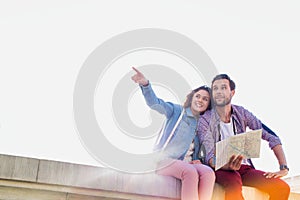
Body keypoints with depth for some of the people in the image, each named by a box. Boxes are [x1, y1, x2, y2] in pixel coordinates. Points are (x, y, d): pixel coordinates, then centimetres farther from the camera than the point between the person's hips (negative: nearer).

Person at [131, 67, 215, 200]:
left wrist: (197, 160, -3)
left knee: (208, 172, -28)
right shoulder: (177, 111, 7)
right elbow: (154, 103, -10)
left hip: (187, 163, 4)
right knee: (190, 172, -34)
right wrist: (145, 84, -29)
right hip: (165, 159, -4)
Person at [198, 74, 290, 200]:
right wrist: (227, 166, -34)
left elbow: (271, 137, 3)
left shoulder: (241, 113, 5)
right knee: (234, 181, -39)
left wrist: (284, 168, -8)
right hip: (220, 169, -4)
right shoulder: (205, 120, -4)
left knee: (282, 188, -19)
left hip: (244, 168, 4)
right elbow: (210, 157, -11)